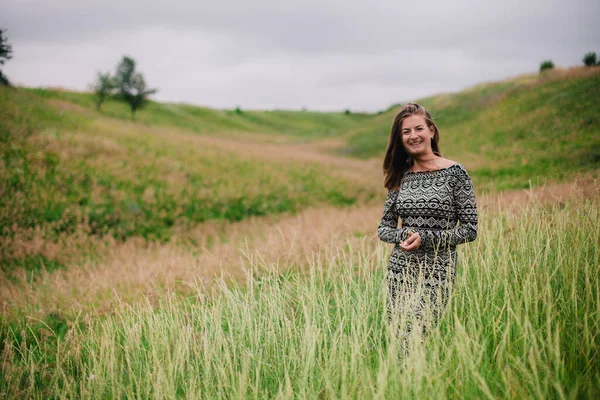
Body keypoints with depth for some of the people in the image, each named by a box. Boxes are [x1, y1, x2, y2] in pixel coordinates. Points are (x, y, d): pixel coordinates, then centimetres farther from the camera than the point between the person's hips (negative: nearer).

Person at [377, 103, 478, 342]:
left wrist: (425, 238, -14)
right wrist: (403, 235, -8)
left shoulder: (455, 173, -4)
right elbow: (384, 228, 13)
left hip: (437, 271, -4)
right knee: (397, 338, 3)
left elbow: (470, 229, -5)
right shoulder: (400, 176, 9)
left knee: (413, 338, -15)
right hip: (400, 270, 4)